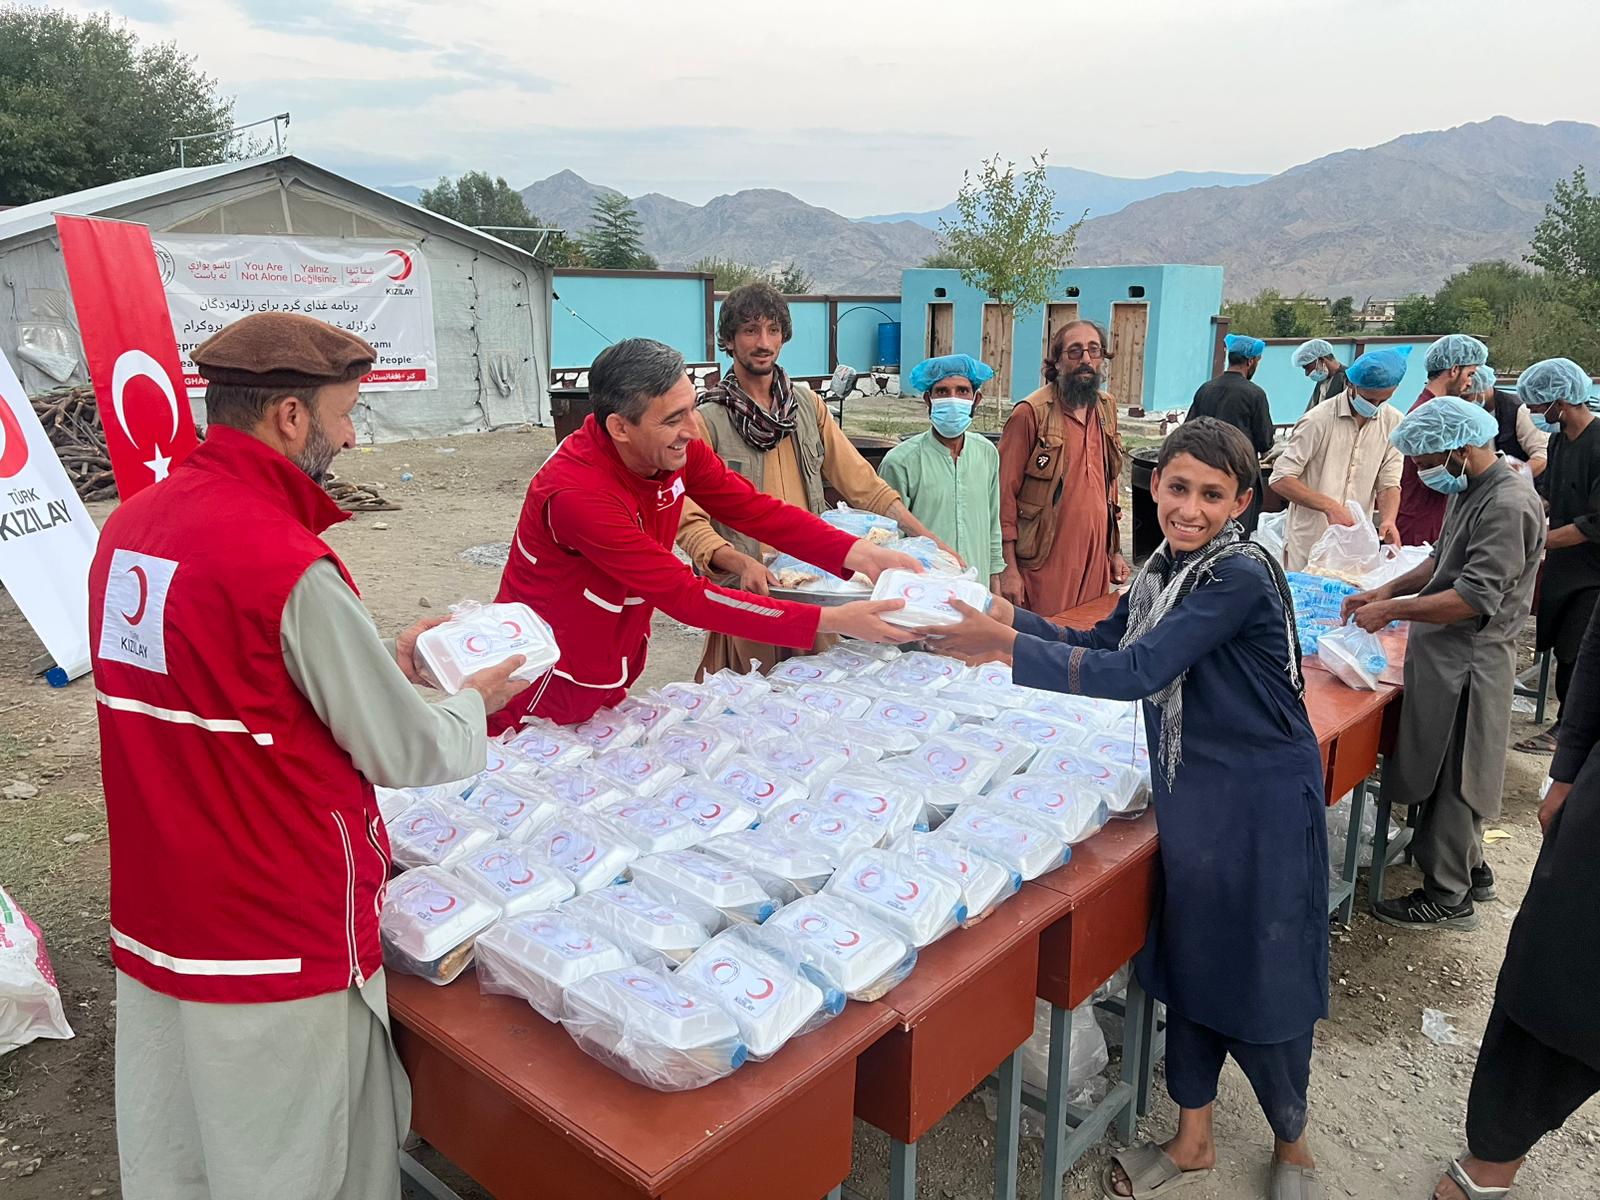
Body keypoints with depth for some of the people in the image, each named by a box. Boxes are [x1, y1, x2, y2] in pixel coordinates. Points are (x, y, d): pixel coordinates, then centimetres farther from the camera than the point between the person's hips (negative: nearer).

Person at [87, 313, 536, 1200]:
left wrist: (385, 658, 12)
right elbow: (406, 755, -16)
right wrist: (477, 702, 3)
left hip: (153, 918, 8)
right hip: (276, 935, -7)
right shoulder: (289, 566, -24)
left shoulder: (131, 523, 0)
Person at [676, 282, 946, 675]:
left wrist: (930, 542, -4)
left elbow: (862, 484, 6)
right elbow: (689, 520, -14)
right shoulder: (707, 421, -8)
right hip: (743, 595, -4)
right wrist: (741, 564, -31)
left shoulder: (808, 405, 8)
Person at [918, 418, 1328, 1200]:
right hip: (1188, 795, 7)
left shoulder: (1242, 574, -22)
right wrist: (1008, 617, -2)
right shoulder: (1160, 570, 3)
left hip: (1260, 805, -7)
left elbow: (1136, 671, -30)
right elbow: (1099, 646, 11)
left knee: (1257, 982, 8)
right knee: (1187, 962, 17)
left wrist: (1010, 646, -31)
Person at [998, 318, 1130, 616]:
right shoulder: (1031, 412, -10)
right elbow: (1005, 493, -10)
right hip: (1045, 563, -6)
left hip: (1095, 558, 6)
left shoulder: (1107, 408, 11)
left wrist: (1115, 550, 18)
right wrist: (1008, 568, -13)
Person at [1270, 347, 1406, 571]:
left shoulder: (1393, 422, 3)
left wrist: (1388, 520, -16)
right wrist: (1330, 506, -24)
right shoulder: (1319, 420, -12)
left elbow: (1389, 483, 5)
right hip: (1309, 543, -4)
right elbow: (1281, 480, -14)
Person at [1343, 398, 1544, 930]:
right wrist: (1386, 591, 6)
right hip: (1447, 655, 9)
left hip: (1468, 663, -9)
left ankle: (1448, 897, 14)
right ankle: (1470, 869, 35)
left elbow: (1475, 598, -25)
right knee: (1443, 772, 19)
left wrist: (1391, 611, -20)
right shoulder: (1470, 491, 10)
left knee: (1450, 778, 1)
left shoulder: (1509, 505, -21)